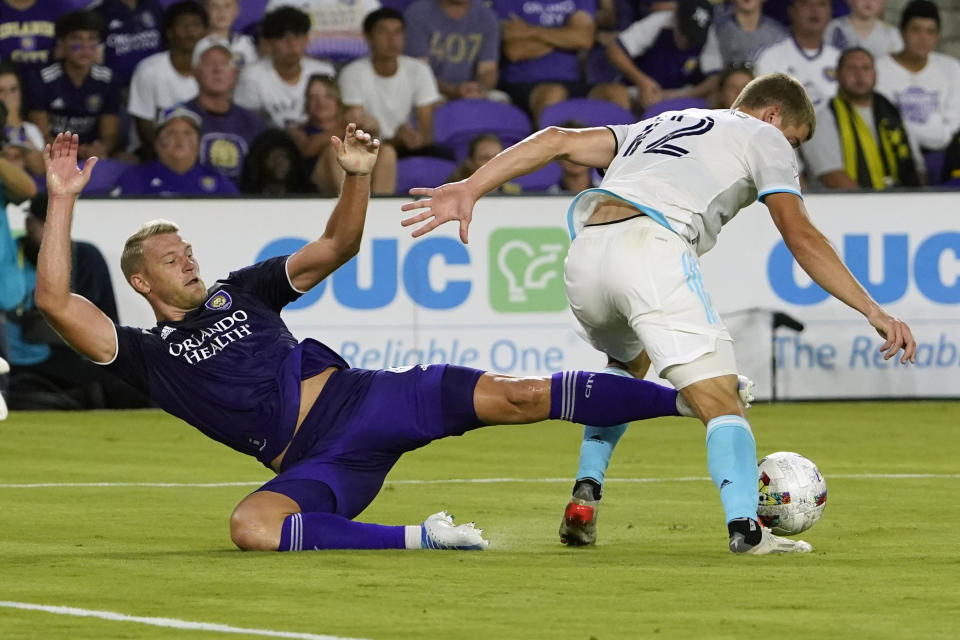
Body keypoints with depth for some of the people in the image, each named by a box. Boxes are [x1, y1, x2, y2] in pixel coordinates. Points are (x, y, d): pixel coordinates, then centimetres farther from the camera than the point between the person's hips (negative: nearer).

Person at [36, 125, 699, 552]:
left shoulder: (241, 290, 20)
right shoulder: (147, 353, 9)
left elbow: (338, 247, 22)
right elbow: (55, 300, -3)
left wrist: (358, 176, 5)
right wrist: (63, 199, -6)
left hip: (356, 397, 2)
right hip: (312, 463, -2)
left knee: (515, 396, -13)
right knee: (250, 527, -36)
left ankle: (690, 398, -14)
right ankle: (418, 539, -35)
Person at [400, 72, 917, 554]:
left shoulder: (658, 127, 37)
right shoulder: (763, 137, 21)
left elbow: (558, 140, 25)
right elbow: (799, 235, 8)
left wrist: (469, 189, 20)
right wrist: (872, 311, 6)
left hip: (585, 256, 6)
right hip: (653, 245, -6)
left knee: (628, 364, 34)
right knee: (720, 400, -7)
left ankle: (585, 494, 19)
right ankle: (744, 525, -29)